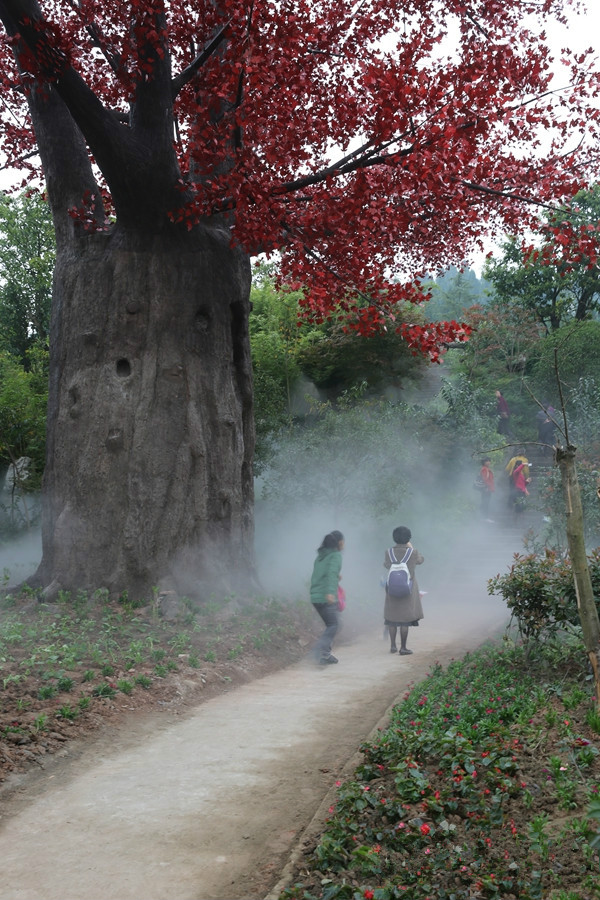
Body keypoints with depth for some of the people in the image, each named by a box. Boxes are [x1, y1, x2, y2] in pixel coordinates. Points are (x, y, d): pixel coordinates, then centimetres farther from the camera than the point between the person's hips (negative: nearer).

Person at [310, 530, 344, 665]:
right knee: (333, 625, -1)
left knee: (330, 624, 16)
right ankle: (321, 650, -18)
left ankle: (326, 654, 11)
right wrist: (330, 592, -33)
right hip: (326, 597, -7)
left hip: (315, 596, 7)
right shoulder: (336, 555, -6)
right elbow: (332, 573, -22)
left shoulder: (320, 556, 16)